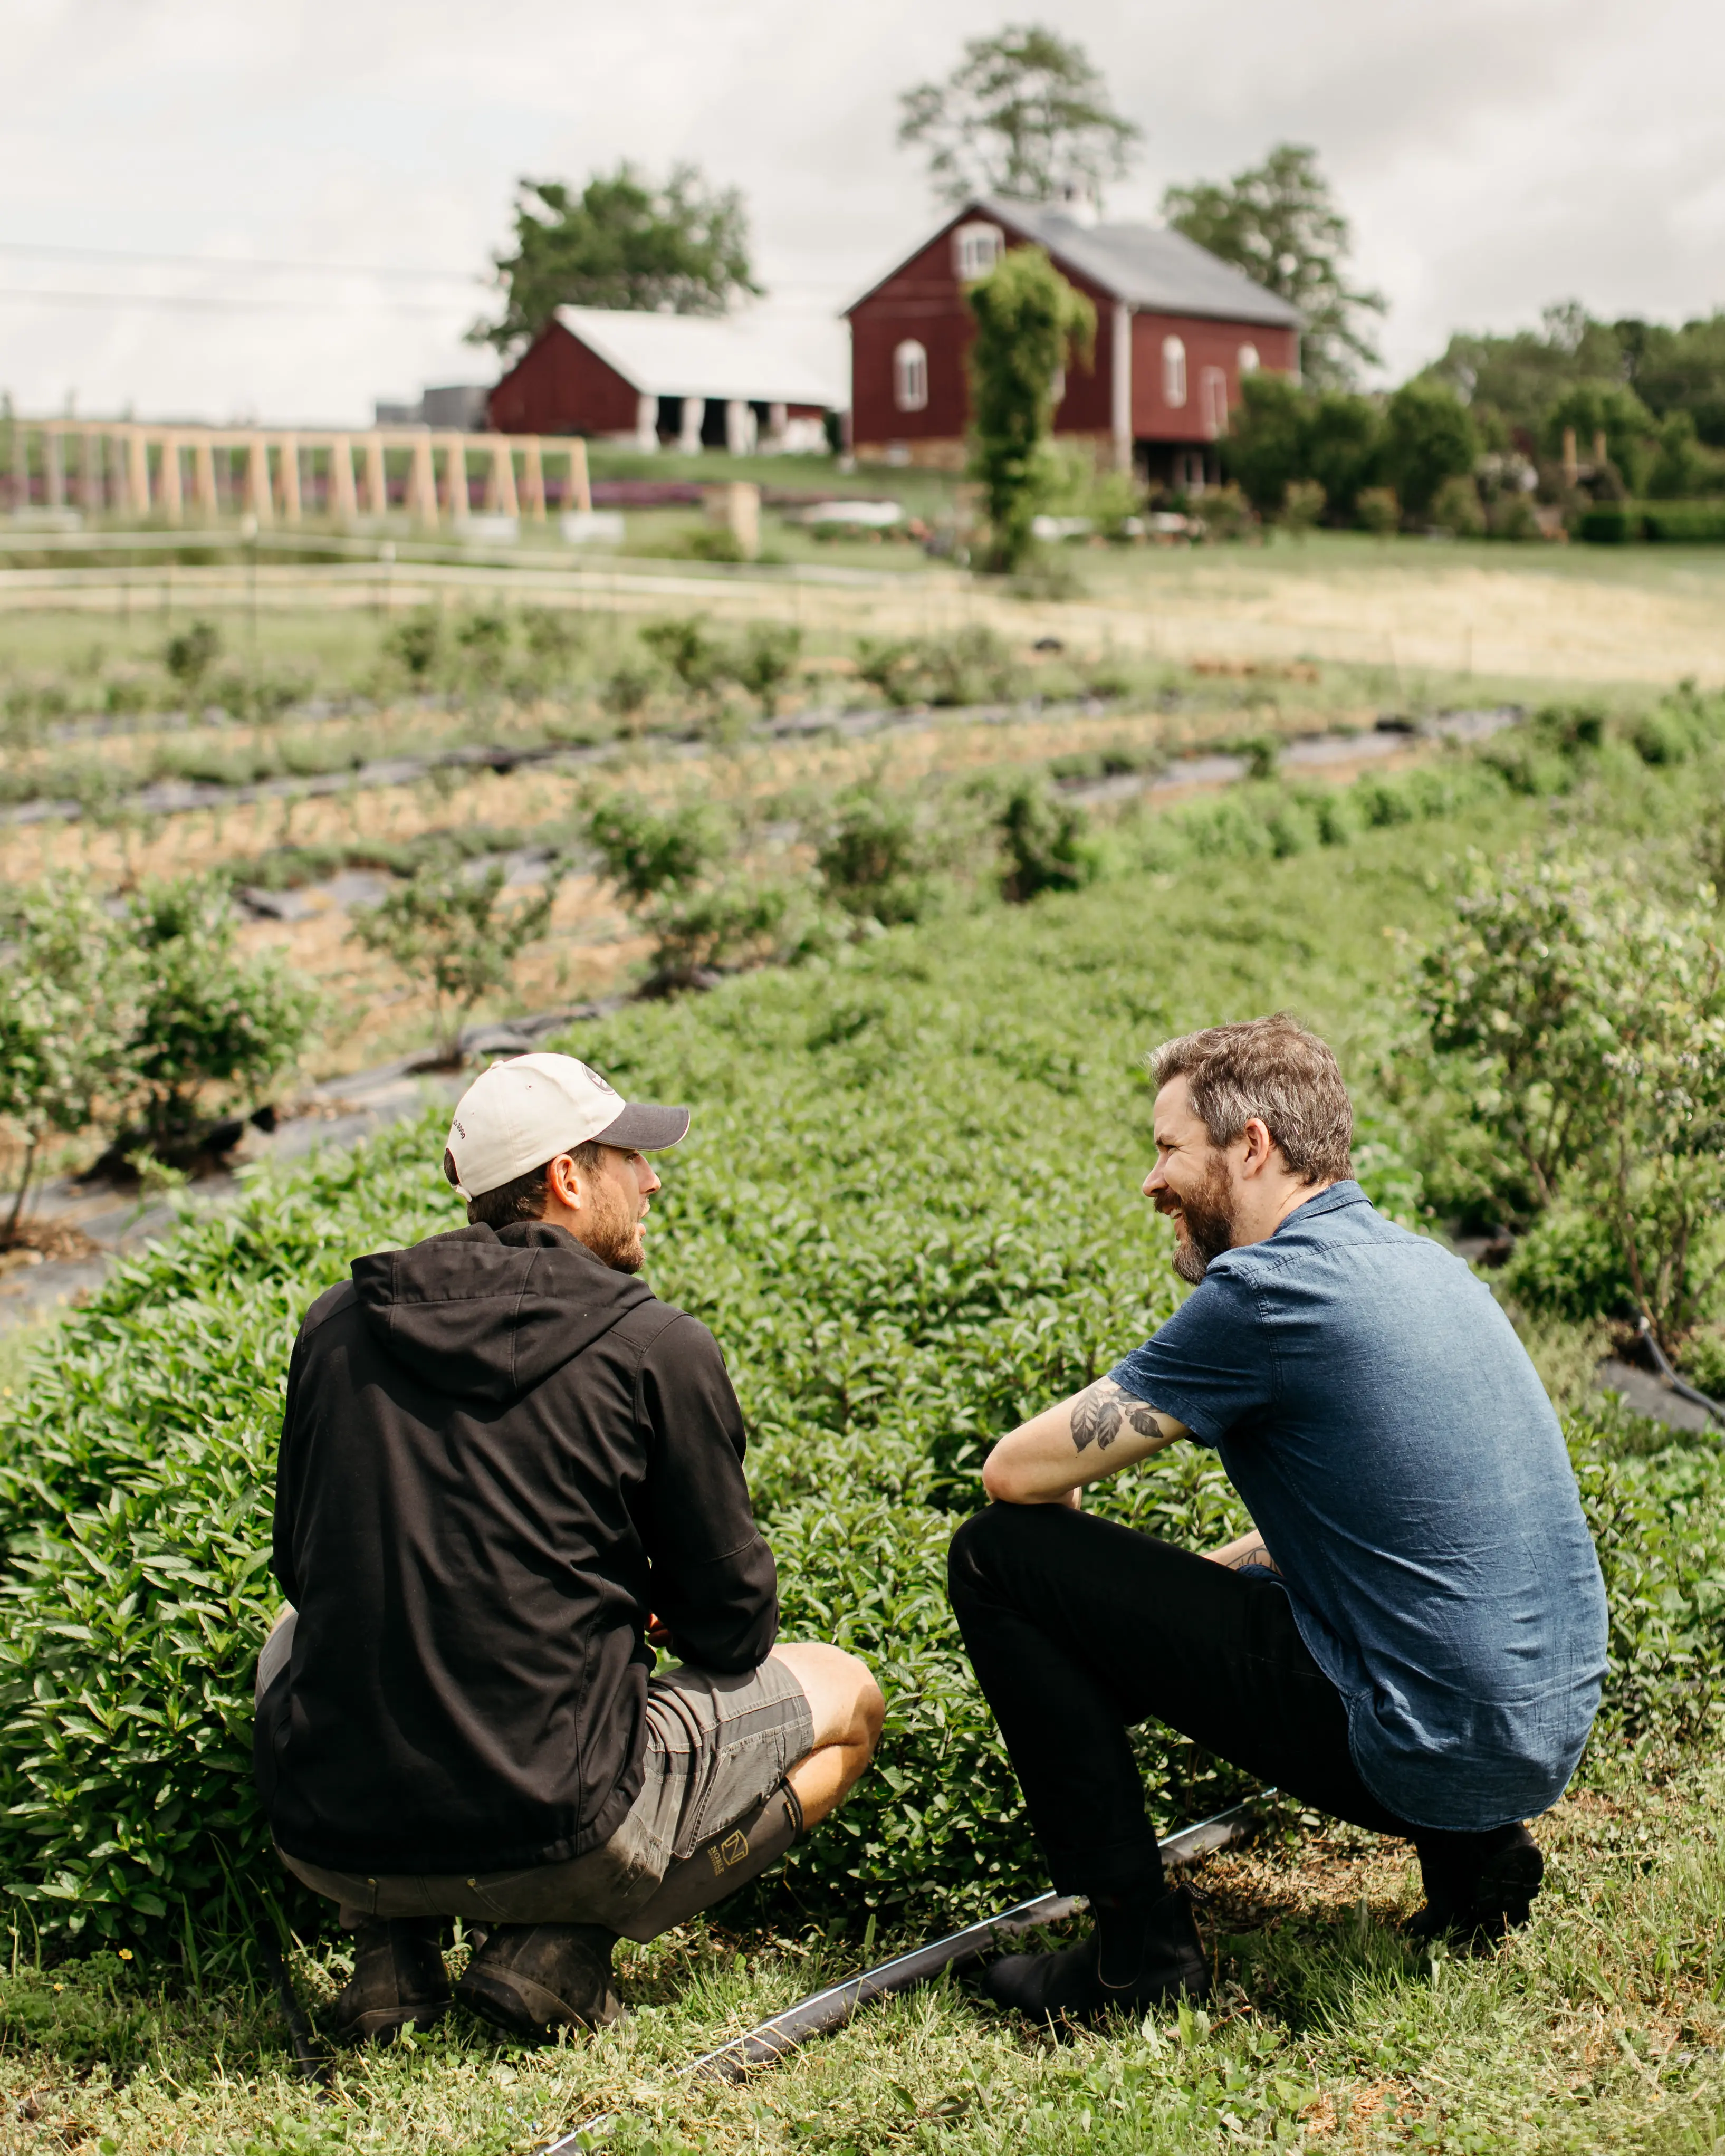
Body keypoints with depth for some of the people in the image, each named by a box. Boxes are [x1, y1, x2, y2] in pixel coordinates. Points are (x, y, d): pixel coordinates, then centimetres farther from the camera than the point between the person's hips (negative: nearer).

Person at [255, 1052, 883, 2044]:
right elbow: (731, 1631, 0)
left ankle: (393, 1947, 17)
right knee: (846, 1700, 19)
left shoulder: (338, 1326, 4)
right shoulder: (659, 1350, -8)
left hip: (327, 1840, 5)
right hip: (548, 1833, -4)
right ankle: (559, 1945, 2)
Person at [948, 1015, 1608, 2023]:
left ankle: (1141, 1947, 1)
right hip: (1553, 1731, 9)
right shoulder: (1423, 1263, 12)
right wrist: (1173, 1584, 22)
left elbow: (1018, 1473, -10)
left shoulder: (1271, 1290, -15)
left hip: (1425, 1746, -9)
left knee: (997, 1560, -4)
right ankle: (1472, 1854, 18)